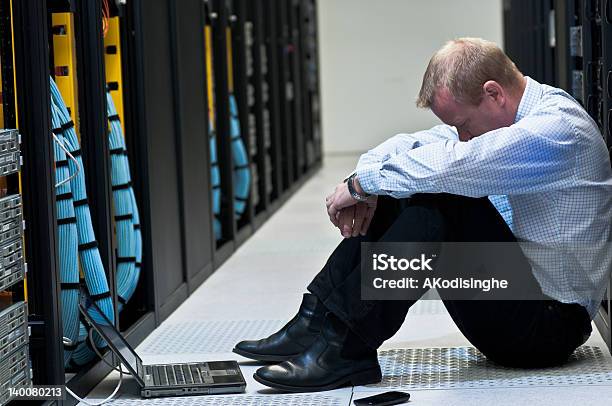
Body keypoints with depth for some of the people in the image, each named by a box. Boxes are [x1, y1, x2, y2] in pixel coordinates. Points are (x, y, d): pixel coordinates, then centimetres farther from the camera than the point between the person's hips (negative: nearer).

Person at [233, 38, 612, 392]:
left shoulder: (556, 128, -22)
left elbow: (449, 164, -30)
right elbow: (417, 144, 10)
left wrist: (360, 183, -18)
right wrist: (367, 182, -10)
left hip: (551, 325, -9)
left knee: (436, 207, -26)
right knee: (408, 187, 0)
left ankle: (345, 348, -23)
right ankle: (318, 323, -3)